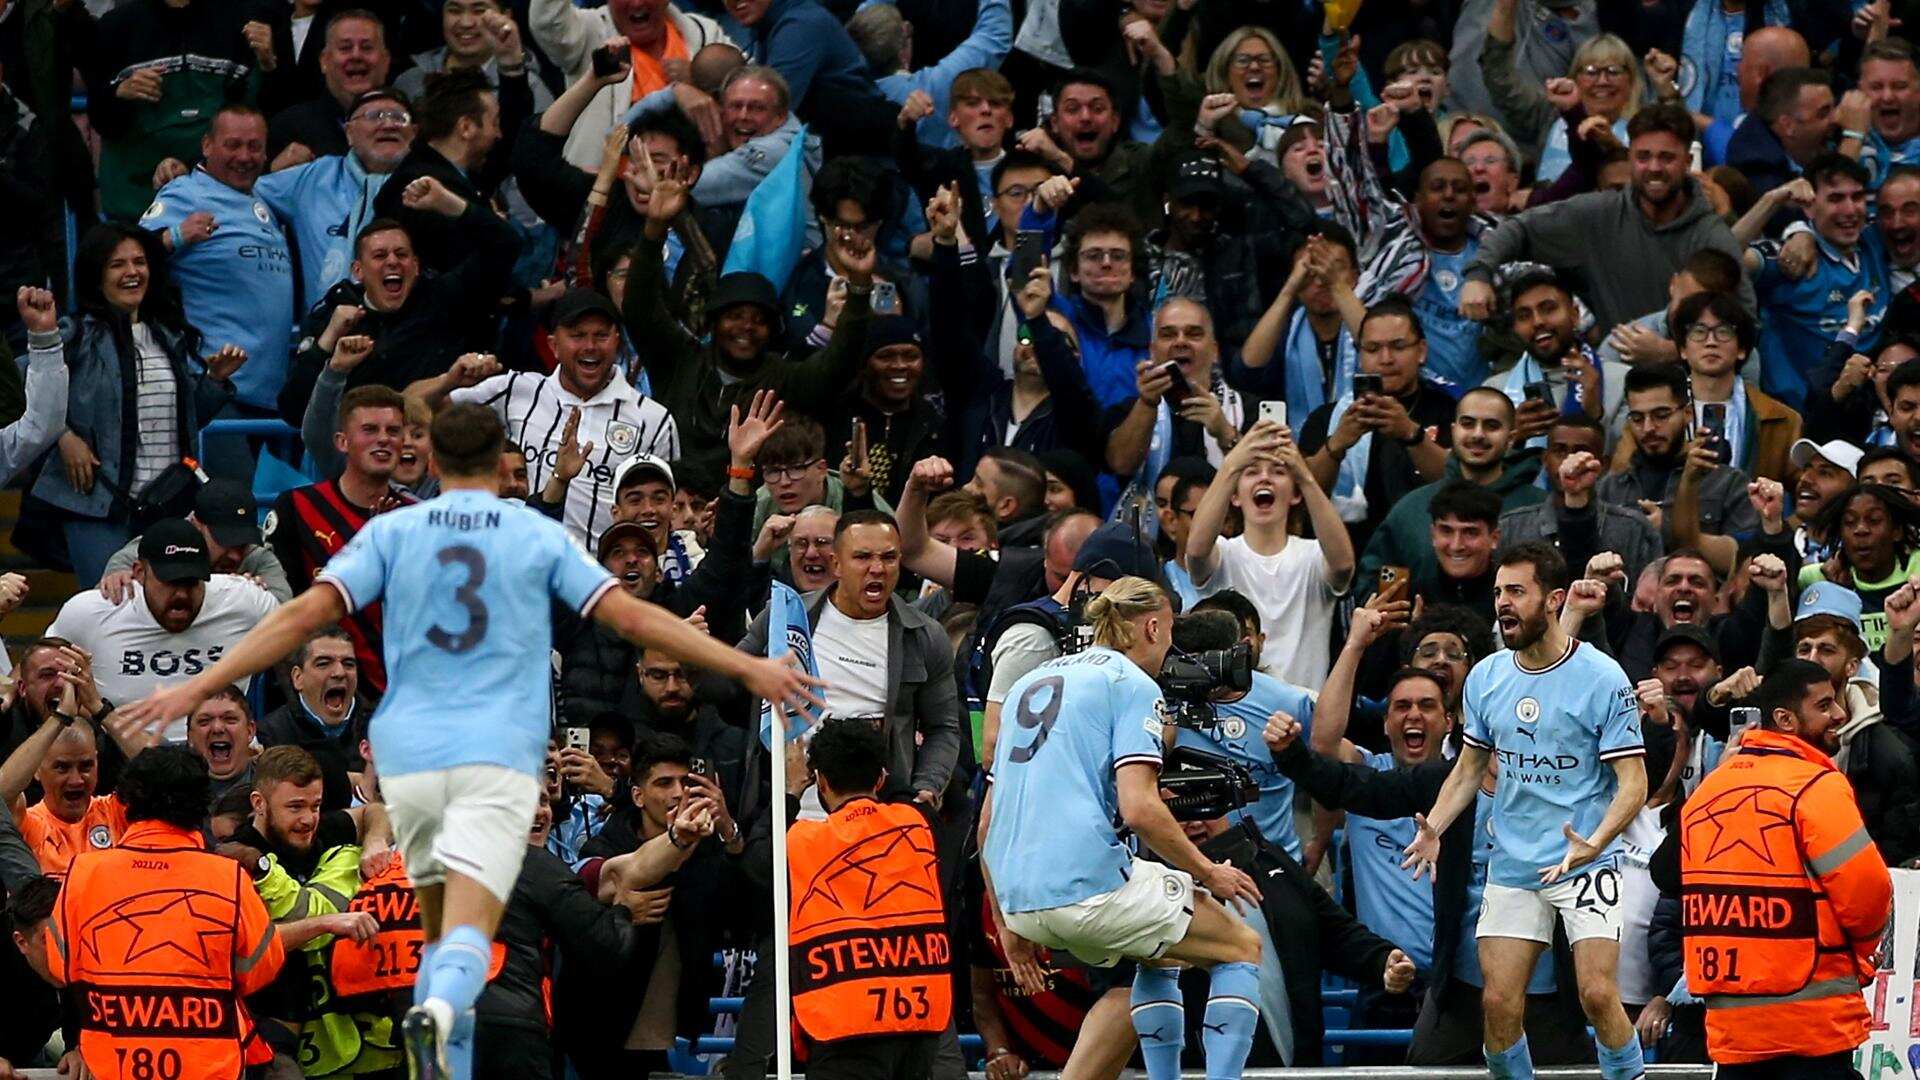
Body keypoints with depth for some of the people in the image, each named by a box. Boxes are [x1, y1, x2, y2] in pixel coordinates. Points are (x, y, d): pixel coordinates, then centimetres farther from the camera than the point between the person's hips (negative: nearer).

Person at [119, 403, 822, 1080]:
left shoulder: (391, 533, 8)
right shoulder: (539, 536, 6)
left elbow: (306, 614, -1)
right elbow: (635, 618, 3)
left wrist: (200, 687, 2)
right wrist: (748, 669, 8)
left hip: (409, 757, 2)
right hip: (499, 758, -2)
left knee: (440, 930, 19)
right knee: (469, 933, -14)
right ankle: (438, 1012, -46)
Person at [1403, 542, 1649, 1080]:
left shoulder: (1602, 678, -11)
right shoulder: (1485, 678, 5)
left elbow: (1633, 783, -11)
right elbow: (1469, 767, 19)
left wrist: (1593, 844, -27)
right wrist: (1433, 828, 2)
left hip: (1586, 866, -5)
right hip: (1512, 868, 5)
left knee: (1597, 994, -16)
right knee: (1498, 1002, -2)